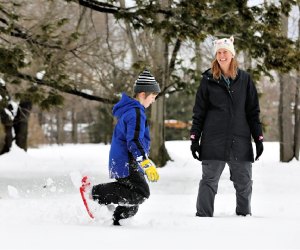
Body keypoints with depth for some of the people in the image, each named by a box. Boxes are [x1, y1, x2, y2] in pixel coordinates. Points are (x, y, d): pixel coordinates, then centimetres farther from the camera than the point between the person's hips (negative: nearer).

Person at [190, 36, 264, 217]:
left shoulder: (244, 79, 8)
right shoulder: (208, 80, 5)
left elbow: (253, 111, 10)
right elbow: (199, 112, 7)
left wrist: (258, 138, 6)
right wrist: (194, 138, 2)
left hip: (240, 140, 2)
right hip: (214, 140, -2)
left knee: (244, 182, 6)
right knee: (209, 180, -1)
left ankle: (244, 214, 20)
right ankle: (203, 216, 4)